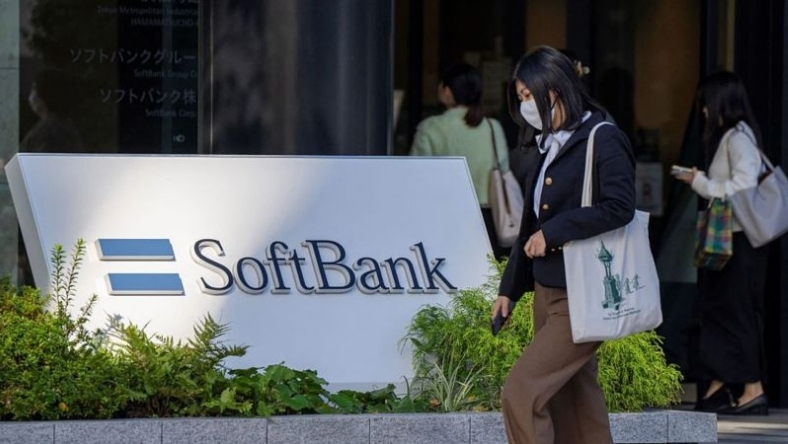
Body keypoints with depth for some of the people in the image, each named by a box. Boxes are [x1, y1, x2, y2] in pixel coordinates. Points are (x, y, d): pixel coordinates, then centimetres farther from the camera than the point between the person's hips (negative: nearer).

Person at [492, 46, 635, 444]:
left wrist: (555, 232, -18)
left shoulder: (603, 140, -11)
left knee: (521, 391, -15)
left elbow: (619, 207, -23)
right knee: (574, 410, 9)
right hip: (548, 292, 9)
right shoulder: (551, 146, 15)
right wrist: (510, 288, 20)